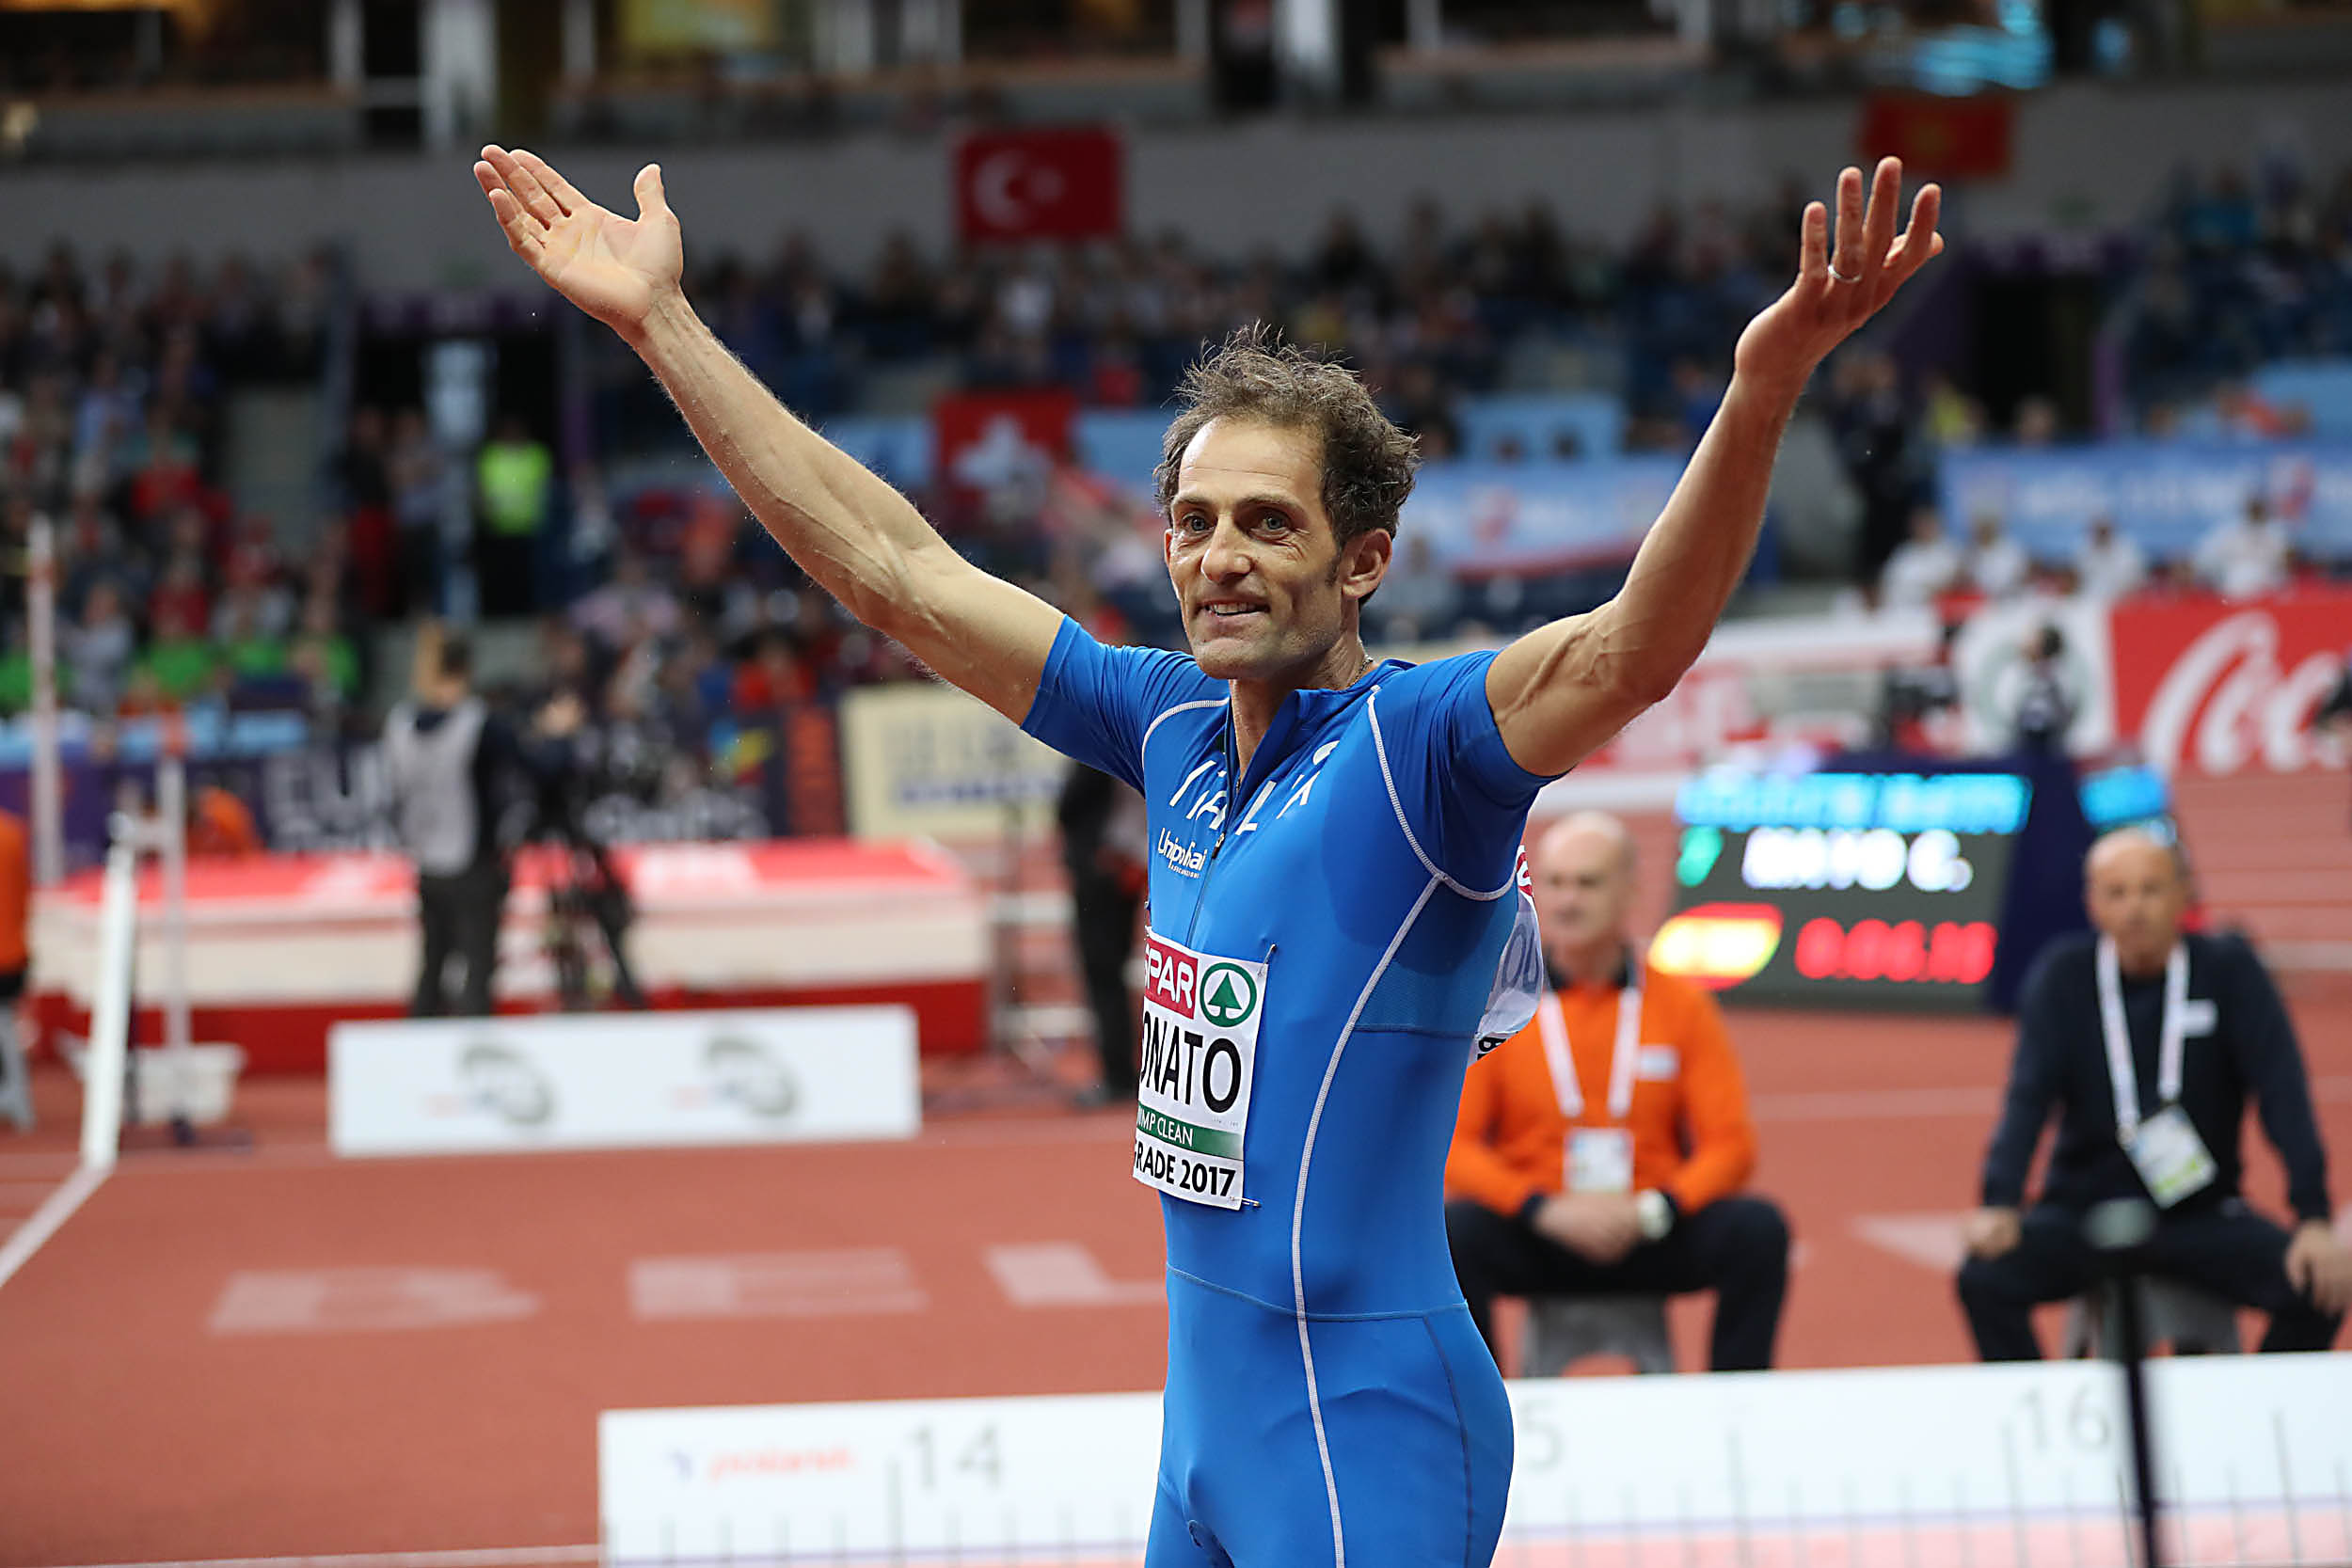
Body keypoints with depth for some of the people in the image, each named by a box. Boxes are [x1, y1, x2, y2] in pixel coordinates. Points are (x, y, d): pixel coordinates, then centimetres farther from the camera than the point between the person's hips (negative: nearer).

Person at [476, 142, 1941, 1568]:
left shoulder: (1422, 743, -12)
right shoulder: (1178, 728, 7)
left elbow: (1637, 647, -31)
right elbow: (900, 572, 14)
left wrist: (1764, 386, -47)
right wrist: (663, 321, 15)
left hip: (1364, 1437, -7)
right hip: (1205, 1413, 7)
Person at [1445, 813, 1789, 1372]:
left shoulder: (1682, 1005, 6)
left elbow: (1730, 1144, 1)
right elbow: (1452, 1145, -3)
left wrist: (1652, 1211, -18)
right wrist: (1545, 1209, -19)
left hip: (1651, 1237, 1)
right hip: (1533, 1238, -1)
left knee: (1757, 1229, -25)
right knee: (1456, 1231, -31)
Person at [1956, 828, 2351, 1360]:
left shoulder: (2228, 968, -5)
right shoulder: (2062, 974, -3)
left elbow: (2282, 1091, -12)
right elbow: (2029, 1093, -12)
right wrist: (1999, 1205, -28)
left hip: (2202, 1215, 0)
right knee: (1985, 1280, -27)